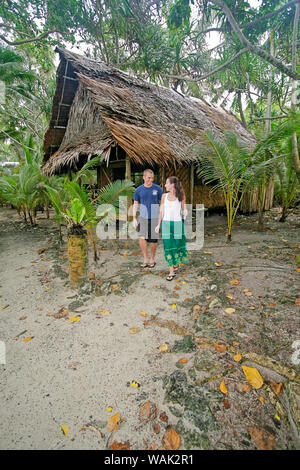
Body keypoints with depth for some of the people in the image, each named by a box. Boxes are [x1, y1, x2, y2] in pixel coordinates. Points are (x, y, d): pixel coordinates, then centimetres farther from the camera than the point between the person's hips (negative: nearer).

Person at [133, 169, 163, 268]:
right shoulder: (139, 190, 2)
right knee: (141, 238, -13)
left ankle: (152, 260, 23)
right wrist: (134, 219, 2)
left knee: (153, 240, 4)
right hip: (143, 217, 1)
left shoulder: (158, 189, -1)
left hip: (155, 217, -1)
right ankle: (145, 259, 4)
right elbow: (135, 204, 8)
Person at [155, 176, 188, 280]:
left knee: (178, 245, 7)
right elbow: (161, 211, 9)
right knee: (168, 246, 0)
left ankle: (176, 263, 38)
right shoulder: (164, 196, 7)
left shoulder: (181, 196, -1)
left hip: (177, 224, -2)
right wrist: (159, 224, 7)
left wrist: (185, 212, -9)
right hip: (166, 224, 2)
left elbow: (183, 210, 10)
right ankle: (171, 271, 9)